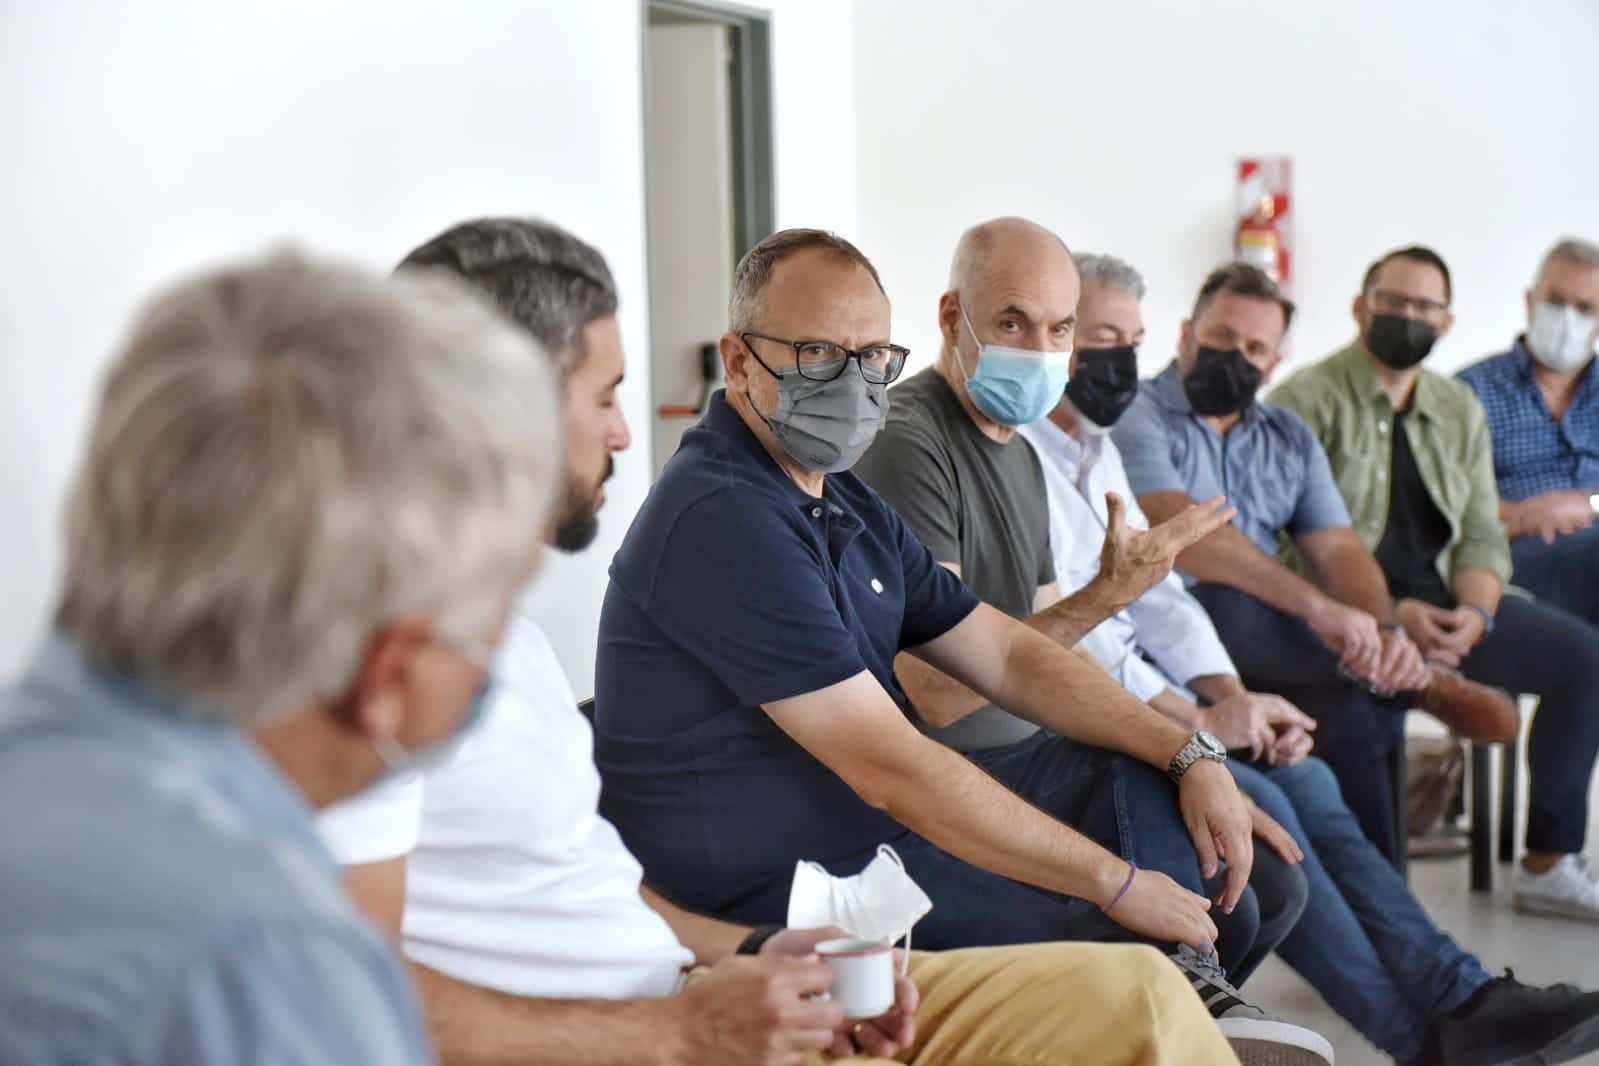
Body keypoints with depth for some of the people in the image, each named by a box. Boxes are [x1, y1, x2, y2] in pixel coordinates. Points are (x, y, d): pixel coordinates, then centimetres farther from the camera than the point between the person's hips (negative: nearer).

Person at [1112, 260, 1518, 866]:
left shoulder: (1290, 440, 22)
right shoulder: (1137, 417, 0)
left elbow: (1337, 549, 10)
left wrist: (1382, 630, -13)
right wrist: (1316, 607, -27)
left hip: (1262, 637, 5)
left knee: (1355, 714, -26)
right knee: (1228, 606, -37)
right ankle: (1421, 684, -19)